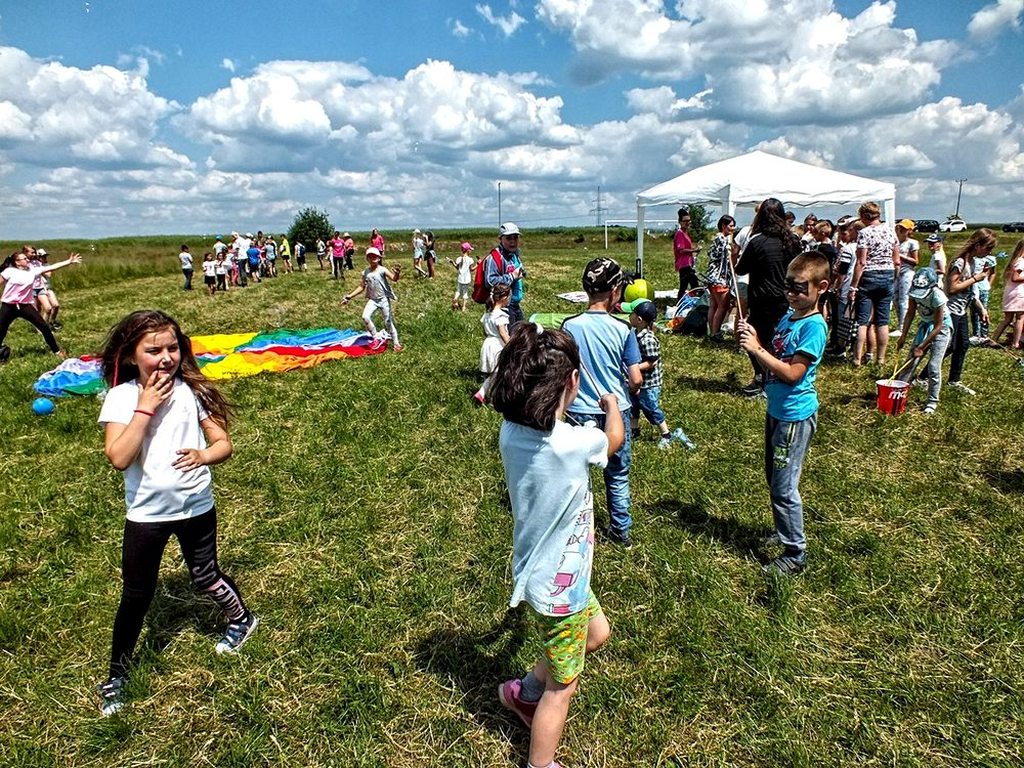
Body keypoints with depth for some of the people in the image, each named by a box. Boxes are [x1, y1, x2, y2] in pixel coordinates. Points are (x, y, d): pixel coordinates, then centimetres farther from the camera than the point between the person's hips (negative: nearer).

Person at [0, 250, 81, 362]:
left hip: (25, 306, 3)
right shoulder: (9, 271, -8)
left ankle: (57, 350, 9)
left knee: (44, 327, -3)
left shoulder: (33, 271, 1)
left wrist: (69, 261, -6)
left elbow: (51, 268, -2)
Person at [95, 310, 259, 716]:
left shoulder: (191, 390, -8)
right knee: (136, 596, 11)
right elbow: (118, 458, -24)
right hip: (146, 513, 0)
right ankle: (117, 675, 31)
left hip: (196, 506, 0)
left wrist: (203, 456, -27)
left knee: (205, 577, 17)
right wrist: (146, 407, -25)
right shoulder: (121, 397, -12)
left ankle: (242, 619, 45)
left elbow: (224, 443, -6)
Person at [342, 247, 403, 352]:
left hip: (384, 299, -3)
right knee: (365, 317, -18)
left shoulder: (382, 270, -11)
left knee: (388, 321, 2)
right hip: (372, 300, 4)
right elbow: (362, 287, 11)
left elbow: (394, 278, -27)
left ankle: (395, 343, 19)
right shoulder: (365, 272, 2)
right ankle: (376, 339, -3)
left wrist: (397, 274, -51)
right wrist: (350, 296, 6)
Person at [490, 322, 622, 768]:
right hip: (559, 585, -7)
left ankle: (524, 691, 44)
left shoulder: (511, 433, -12)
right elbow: (616, 437, -4)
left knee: (596, 633, 31)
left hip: (541, 572, 7)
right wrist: (611, 403, 14)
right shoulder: (572, 444, -30)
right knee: (562, 686, 16)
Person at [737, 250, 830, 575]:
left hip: (796, 415, -9)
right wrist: (752, 341, -6)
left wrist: (758, 349, -23)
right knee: (774, 478, 21)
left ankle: (795, 553, 11)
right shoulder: (788, 316, 8)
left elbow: (792, 374, -22)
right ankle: (784, 532, 39)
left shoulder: (814, 326, -18)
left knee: (784, 487, -2)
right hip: (777, 410, 9)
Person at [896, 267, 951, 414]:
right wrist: (903, 336, -3)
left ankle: (932, 401, 3)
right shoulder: (915, 292, -17)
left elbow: (938, 326, -24)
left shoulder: (937, 296, -30)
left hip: (941, 328, -5)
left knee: (934, 366, -8)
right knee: (911, 360, 3)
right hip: (925, 325, 5)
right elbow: (910, 313, -1)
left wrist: (922, 347, -21)